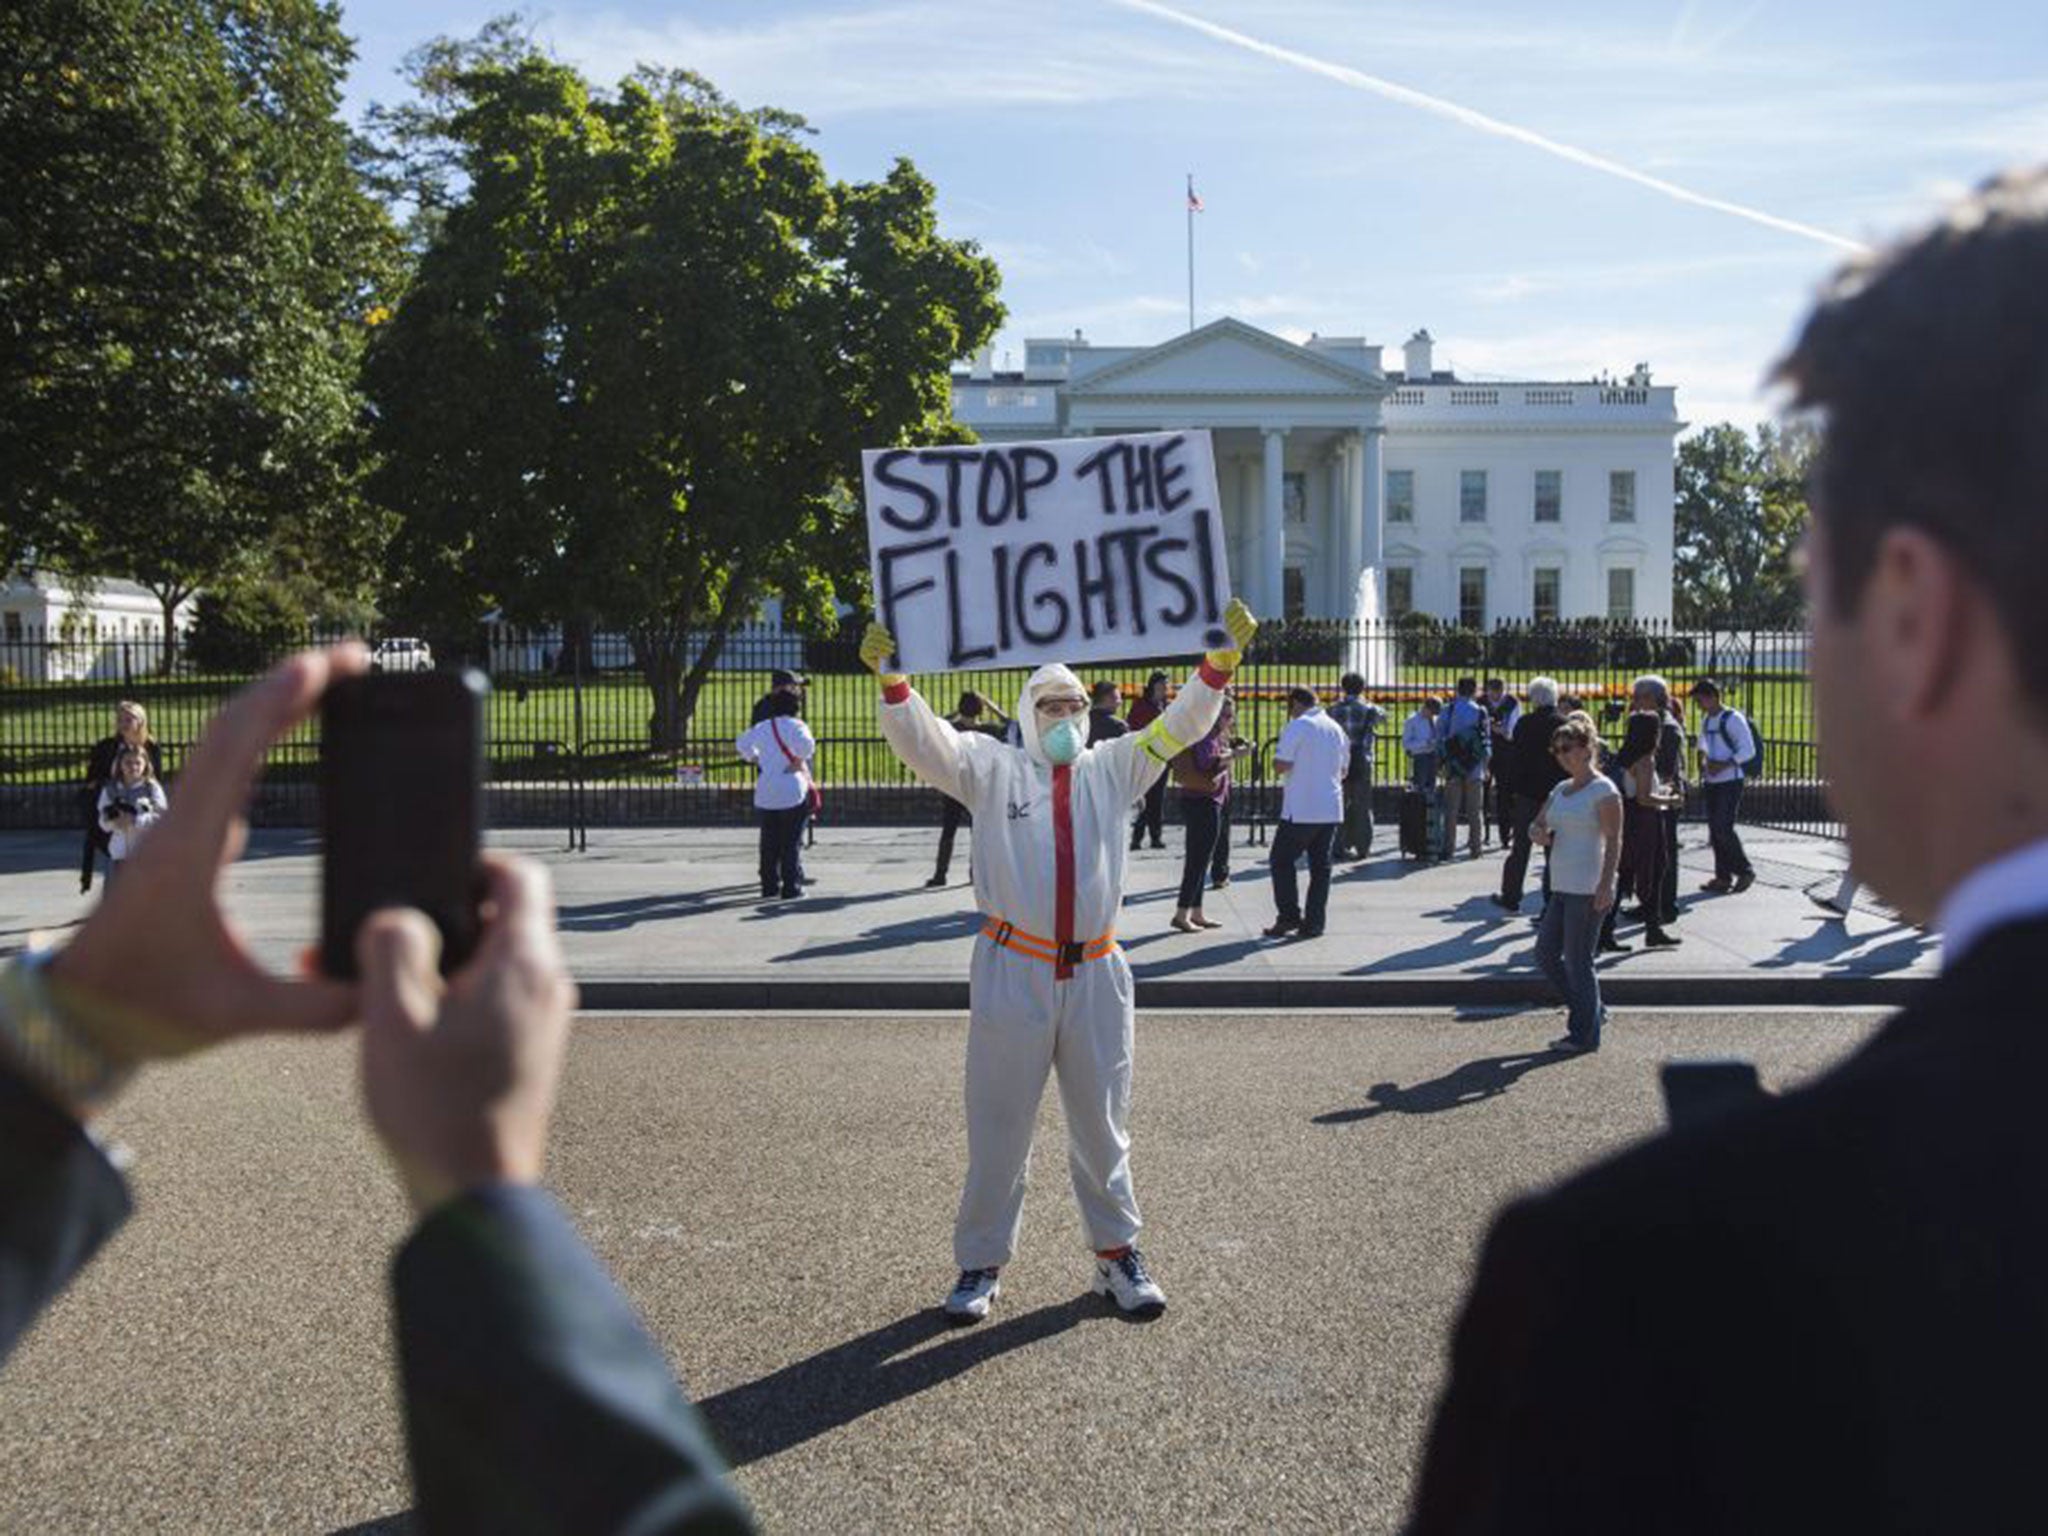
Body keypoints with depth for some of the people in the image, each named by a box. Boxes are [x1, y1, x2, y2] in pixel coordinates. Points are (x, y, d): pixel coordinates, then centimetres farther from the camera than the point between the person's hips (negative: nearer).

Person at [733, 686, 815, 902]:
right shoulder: (795, 726, -6)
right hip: (793, 792, -5)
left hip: (765, 793, 5)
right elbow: (807, 745, -25)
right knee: (791, 843, 2)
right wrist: (799, 762, -11)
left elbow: (741, 745, 25)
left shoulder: (761, 729, 12)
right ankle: (791, 888, 2)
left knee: (769, 844, 11)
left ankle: (769, 887, 13)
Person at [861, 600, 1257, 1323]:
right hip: (1013, 970, -2)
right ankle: (981, 1263, 18)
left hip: (1095, 972, 3)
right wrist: (891, 680, -24)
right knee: (999, 1126, 5)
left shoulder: (1112, 768, 11)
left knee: (1102, 1123, 13)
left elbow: (1180, 725, 7)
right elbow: (922, 741, -8)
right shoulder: (994, 768, 3)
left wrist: (1221, 660, -5)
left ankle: (1118, 1253, 26)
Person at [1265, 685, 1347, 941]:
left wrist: (1277, 752, 5)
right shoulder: (1336, 729, 12)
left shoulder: (1298, 727, -10)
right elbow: (1343, 769, 18)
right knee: (1321, 866, 9)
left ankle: (1289, 916, 1)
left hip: (1301, 809, -6)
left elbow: (1281, 764, -15)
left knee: (1282, 861, 5)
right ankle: (1314, 923, 9)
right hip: (1331, 809, 7)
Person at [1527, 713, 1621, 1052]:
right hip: (1562, 887, 9)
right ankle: (1592, 1012, 23)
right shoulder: (1560, 790, 15)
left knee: (1577, 960, -3)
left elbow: (1613, 842, -13)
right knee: (1546, 953, 10)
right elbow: (1537, 824, 21)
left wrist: (1605, 886, -20)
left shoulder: (1603, 791, -9)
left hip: (1588, 890, -9)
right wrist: (1540, 834, -4)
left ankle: (1585, 1034, 7)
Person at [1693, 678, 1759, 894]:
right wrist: (1702, 762, 9)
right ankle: (1723, 877, 13)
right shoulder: (1706, 721, 13)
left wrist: (1724, 764, -22)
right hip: (1711, 782, 8)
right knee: (1714, 829, 7)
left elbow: (1748, 750, -14)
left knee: (1723, 828, -12)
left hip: (1730, 781, -8)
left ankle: (1745, 871, 3)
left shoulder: (1733, 719, -11)